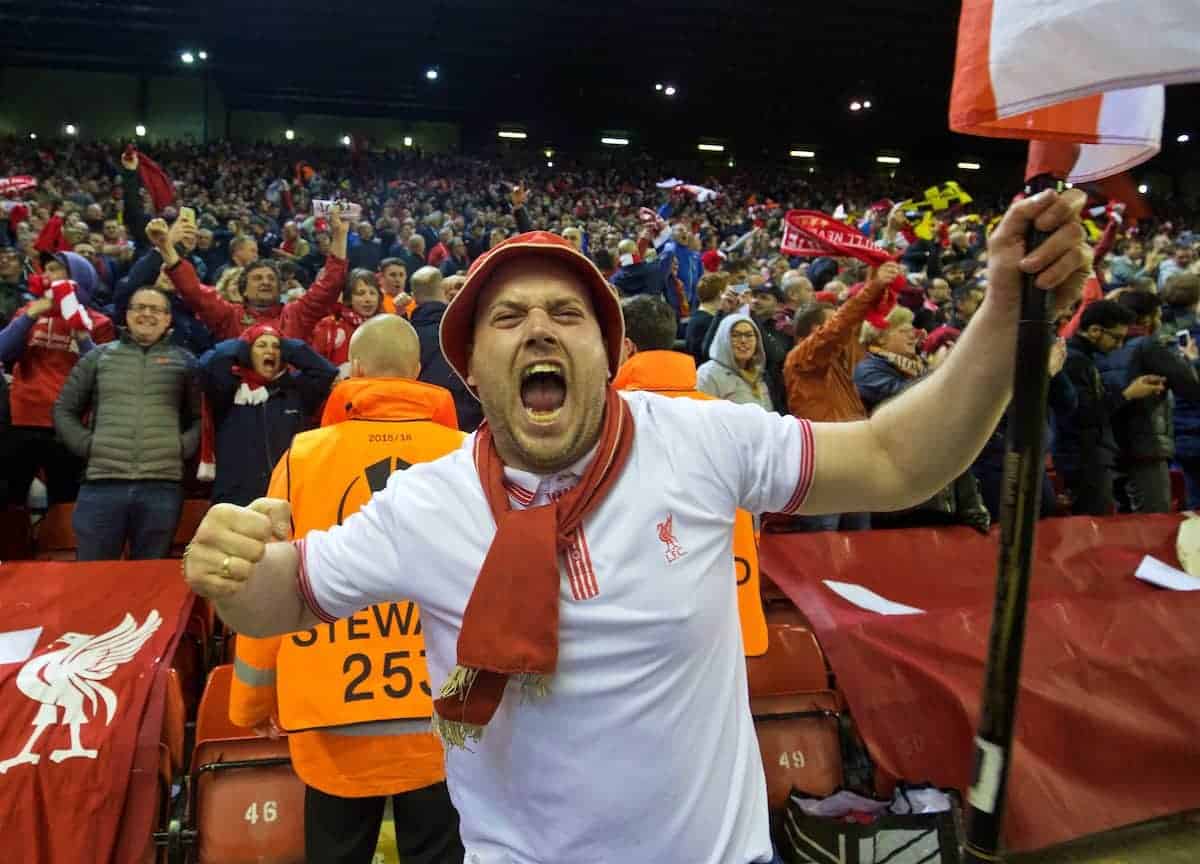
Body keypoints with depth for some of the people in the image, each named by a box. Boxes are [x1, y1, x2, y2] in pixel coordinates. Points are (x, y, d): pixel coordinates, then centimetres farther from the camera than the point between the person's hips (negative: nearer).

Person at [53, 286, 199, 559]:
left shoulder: (184, 361, 12)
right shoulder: (97, 356, 13)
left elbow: (201, 416, 11)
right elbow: (64, 410, 15)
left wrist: (183, 447, -4)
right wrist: (87, 445, 2)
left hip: (163, 485, 0)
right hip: (102, 482, 1)